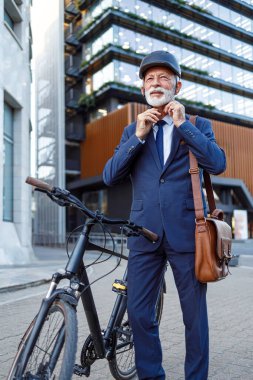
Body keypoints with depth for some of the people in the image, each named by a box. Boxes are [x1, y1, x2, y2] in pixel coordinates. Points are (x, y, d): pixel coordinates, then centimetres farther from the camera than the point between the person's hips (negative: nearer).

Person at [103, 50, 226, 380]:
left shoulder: (198, 126, 9)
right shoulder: (132, 131, 14)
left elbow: (218, 164, -9)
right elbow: (110, 177, 2)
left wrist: (183, 124, -9)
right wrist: (138, 136, -7)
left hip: (186, 232, -1)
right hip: (145, 233, 2)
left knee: (195, 315, 8)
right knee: (138, 313, 6)